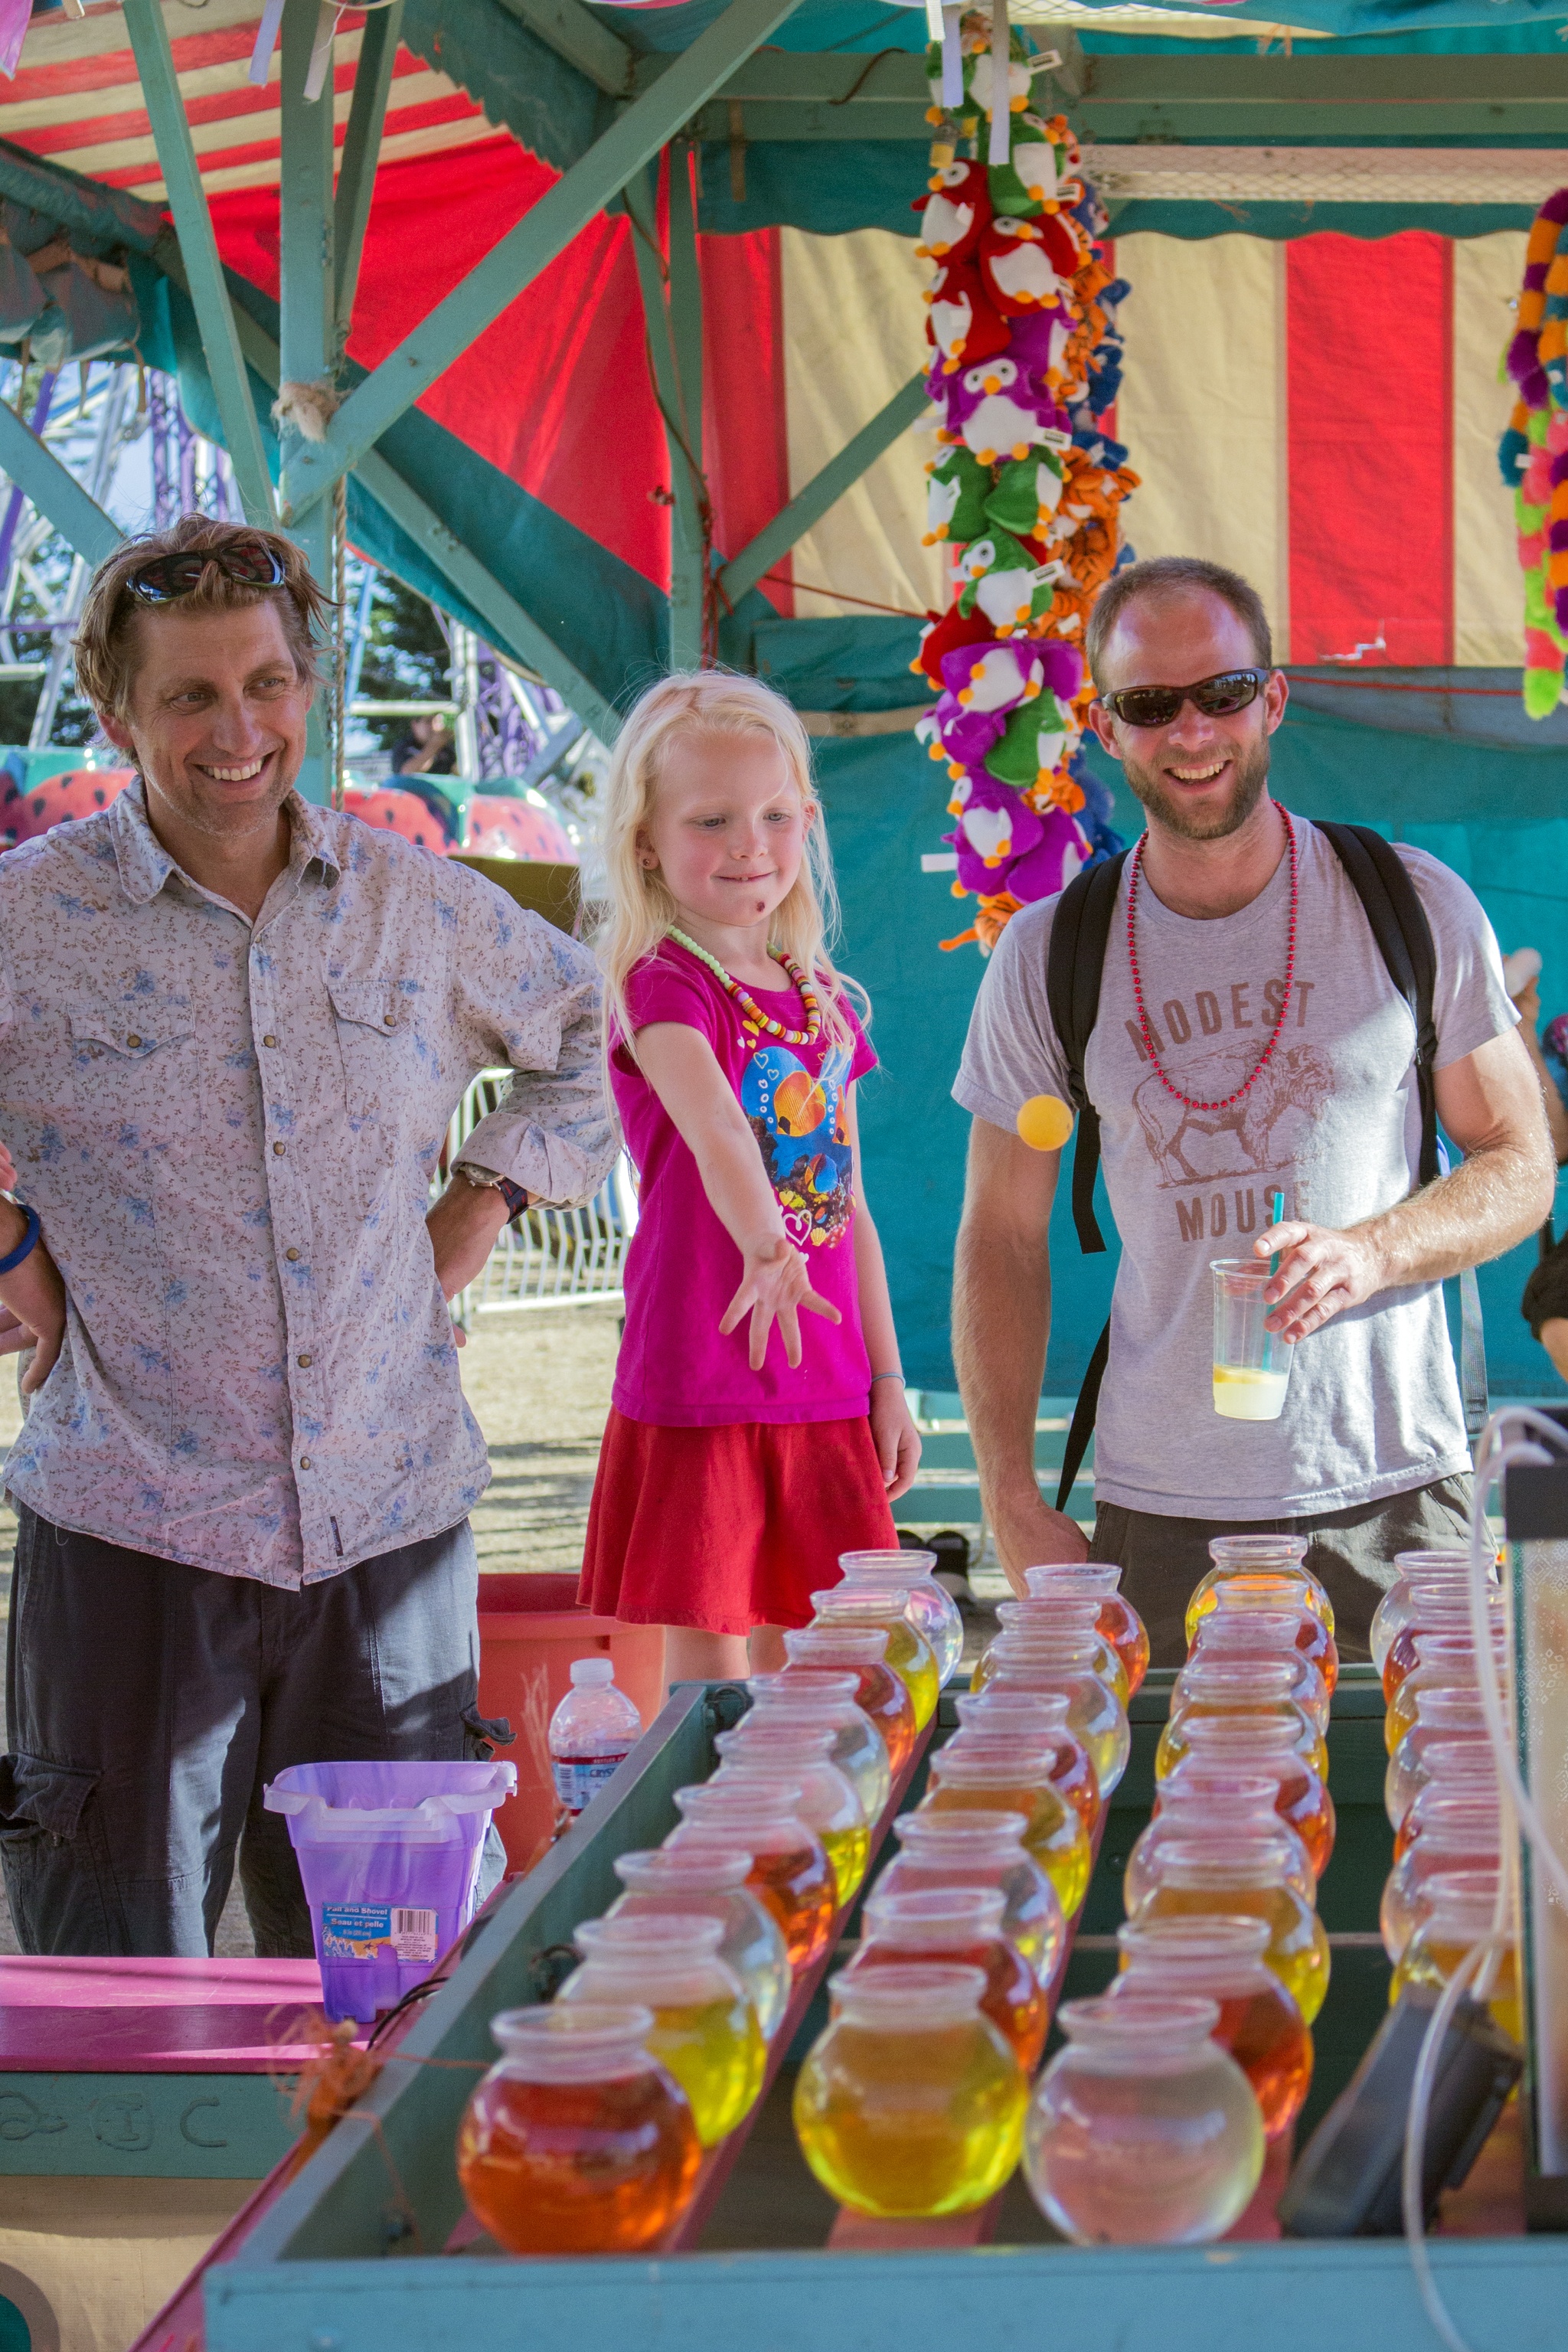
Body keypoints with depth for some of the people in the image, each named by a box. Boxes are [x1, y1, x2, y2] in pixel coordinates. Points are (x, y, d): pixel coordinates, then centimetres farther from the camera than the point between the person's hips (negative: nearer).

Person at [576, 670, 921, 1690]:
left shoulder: (824, 1002, 12)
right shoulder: (660, 988, -10)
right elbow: (714, 1123, -31)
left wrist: (889, 1380, 15)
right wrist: (769, 1252, -49)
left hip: (826, 1395, 6)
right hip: (697, 1386, -6)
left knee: (800, 1663, 13)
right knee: (709, 1678, -2)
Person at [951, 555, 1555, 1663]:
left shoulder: (1417, 908, 0)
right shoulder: (1047, 958, 2)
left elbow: (1522, 1164, 5)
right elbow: (1003, 1240, 6)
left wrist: (1373, 1253, -15)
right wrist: (1013, 1502, -2)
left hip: (1390, 1491, 0)